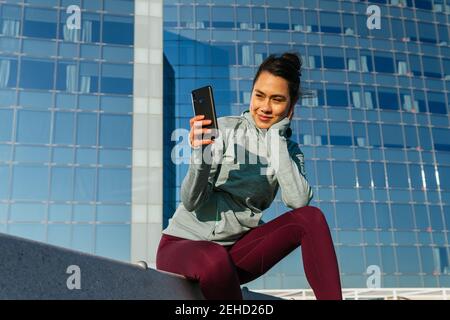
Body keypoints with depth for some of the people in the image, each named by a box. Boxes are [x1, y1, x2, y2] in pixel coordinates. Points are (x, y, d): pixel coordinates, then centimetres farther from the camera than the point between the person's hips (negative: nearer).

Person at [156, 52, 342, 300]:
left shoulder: (289, 150, 4)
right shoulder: (224, 129, -7)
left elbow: (298, 201, -18)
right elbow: (191, 203, -12)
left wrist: (277, 138, -13)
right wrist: (200, 157, -31)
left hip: (237, 248, 4)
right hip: (183, 243, -3)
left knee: (310, 217, -18)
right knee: (215, 261, -39)